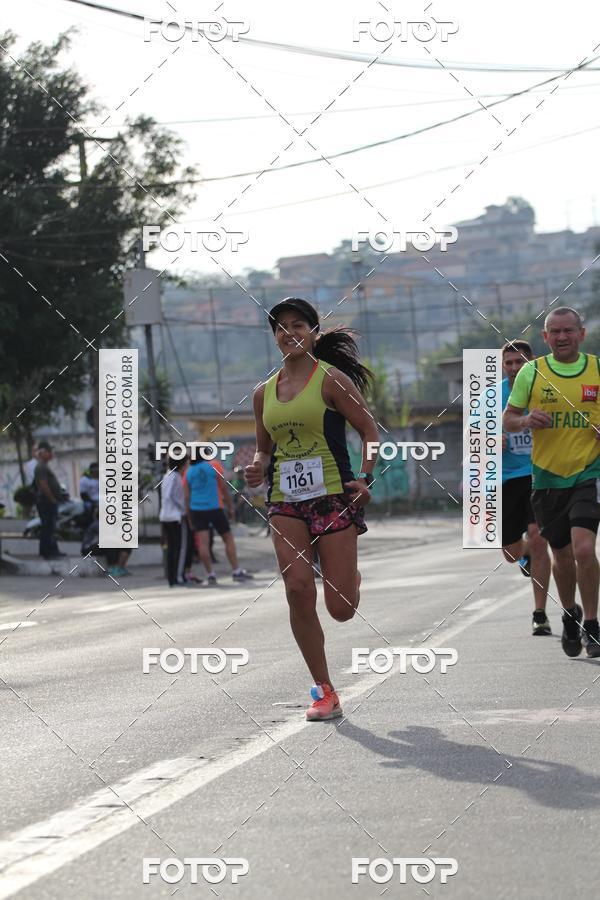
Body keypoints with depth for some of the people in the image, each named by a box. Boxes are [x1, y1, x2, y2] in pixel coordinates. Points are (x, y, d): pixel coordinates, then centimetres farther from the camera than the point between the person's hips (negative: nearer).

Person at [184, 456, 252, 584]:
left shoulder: (188, 472, 7)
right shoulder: (214, 465, -1)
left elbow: (187, 497, 6)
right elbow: (224, 488, -2)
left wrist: (189, 519, 11)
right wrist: (230, 507, 6)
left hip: (196, 510, 2)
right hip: (214, 507, -2)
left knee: (203, 542, -1)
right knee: (228, 538, 7)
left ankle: (210, 574, -4)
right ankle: (236, 571, 6)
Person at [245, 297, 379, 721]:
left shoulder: (331, 379, -3)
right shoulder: (264, 392, 11)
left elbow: (370, 429, -2)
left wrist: (366, 478, -16)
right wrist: (258, 469, 0)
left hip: (334, 498, -4)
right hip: (286, 503, 4)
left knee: (341, 608, -5)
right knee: (298, 590, -13)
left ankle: (351, 579, 36)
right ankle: (325, 691, -3)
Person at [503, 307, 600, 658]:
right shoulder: (531, 372, 1)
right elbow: (508, 420, 6)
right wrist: (526, 421, -15)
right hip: (547, 477, 2)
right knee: (562, 556, 12)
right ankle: (570, 614, 38)